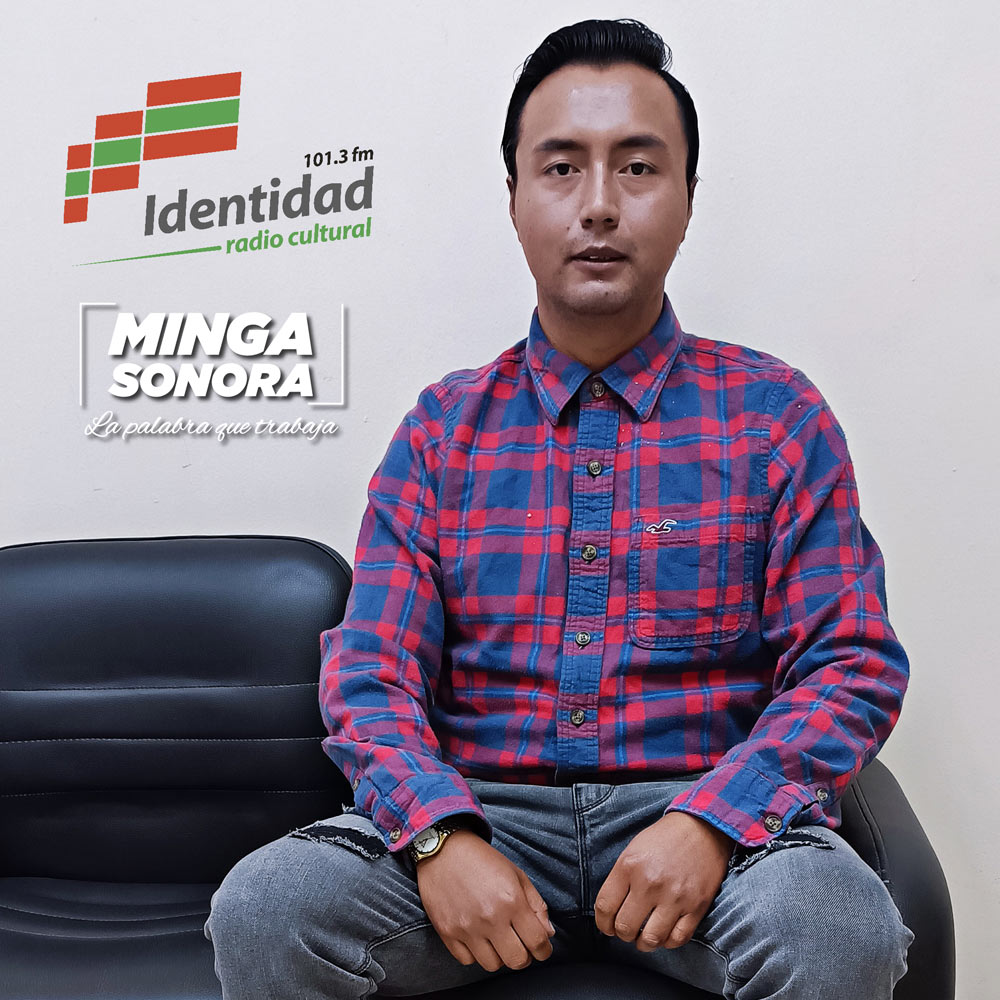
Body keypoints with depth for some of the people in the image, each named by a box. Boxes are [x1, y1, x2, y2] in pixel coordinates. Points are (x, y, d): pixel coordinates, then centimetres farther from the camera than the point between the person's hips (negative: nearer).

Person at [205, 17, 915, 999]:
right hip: (478, 809, 1)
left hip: (701, 808, 0)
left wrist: (709, 822, -17)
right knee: (260, 910, -24)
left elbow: (850, 663, 0)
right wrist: (440, 834, -17)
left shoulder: (776, 415, 4)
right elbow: (371, 674, 3)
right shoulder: (443, 429, 8)